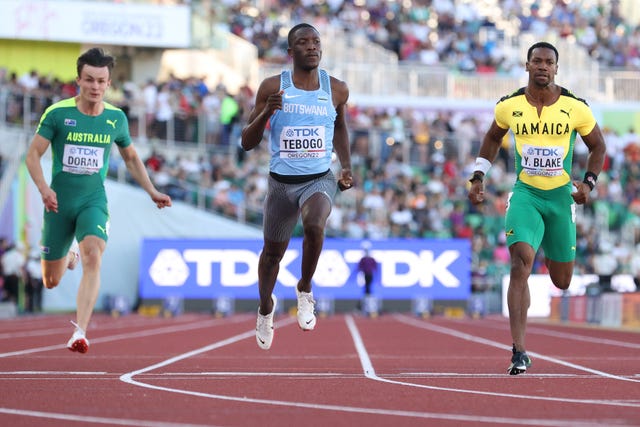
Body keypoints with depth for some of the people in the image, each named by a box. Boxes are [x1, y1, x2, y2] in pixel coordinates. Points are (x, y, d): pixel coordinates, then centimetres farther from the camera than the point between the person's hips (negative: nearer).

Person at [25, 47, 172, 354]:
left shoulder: (116, 118, 1)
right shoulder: (57, 113, -9)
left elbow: (131, 157, 18)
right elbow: (33, 155, -7)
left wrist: (152, 192, 13)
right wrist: (44, 189, -23)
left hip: (94, 201, 0)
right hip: (59, 202, 0)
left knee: (93, 257, -28)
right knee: (51, 282, 9)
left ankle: (80, 333, -31)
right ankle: (68, 256, 48)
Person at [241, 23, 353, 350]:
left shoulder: (336, 90, 0)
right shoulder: (273, 88, -6)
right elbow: (247, 143, -4)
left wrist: (346, 166, 9)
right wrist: (265, 112, -22)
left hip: (320, 179, -1)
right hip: (281, 182, 1)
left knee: (314, 226, -33)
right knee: (273, 251, 15)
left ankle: (305, 290, -8)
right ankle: (266, 306, 46)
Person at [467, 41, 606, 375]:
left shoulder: (576, 108, -5)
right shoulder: (509, 106, -3)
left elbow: (597, 146, 10)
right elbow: (492, 138, 18)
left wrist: (588, 183, -3)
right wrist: (478, 177, 12)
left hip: (561, 196, 1)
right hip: (525, 194, -1)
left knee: (562, 282, 10)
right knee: (521, 262, -23)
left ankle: (553, 255, 51)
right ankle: (519, 352, -24)